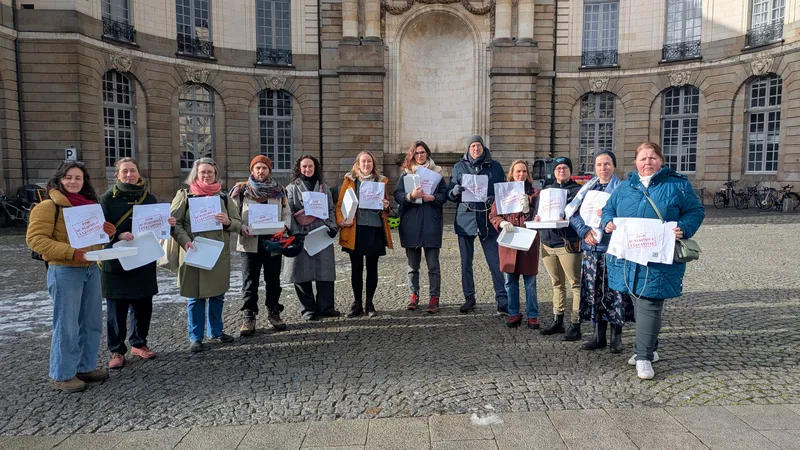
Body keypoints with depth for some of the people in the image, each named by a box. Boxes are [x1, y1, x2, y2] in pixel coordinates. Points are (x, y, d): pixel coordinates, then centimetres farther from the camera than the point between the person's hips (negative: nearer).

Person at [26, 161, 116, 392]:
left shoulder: (89, 204, 14)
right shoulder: (48, 206, -7)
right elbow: (35, 238, -15)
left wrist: (107, 232, 1)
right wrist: (70, 252, -25)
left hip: (91, 268, 7)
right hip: (64, 271, -7)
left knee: (92, 322, 12)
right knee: (67, 325, -2)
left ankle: (86, 367, 25)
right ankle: (62, 375, 12)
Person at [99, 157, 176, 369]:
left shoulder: (149, 198, 9)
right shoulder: (108, 198, -4)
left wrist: (167, 223, -6)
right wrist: (119, 235, -27)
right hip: (116, 262, -4)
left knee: (143, 305, 11)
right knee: (117, 308, 2)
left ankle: (138, 343, 29)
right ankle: (117, 351, 15)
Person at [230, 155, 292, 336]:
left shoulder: (279, 190, 8)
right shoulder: (241, 189, 2)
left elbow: (286, 214, 8)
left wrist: (284, 227, -12)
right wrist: (241, 227, -18)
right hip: (250, 242, -2)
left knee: (273, 280, 11)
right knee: (250, 281, 2)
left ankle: (274, 313, 25)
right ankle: (248, 317, 11)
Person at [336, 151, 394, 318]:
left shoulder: (381, 180, 11)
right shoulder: (349, 180, 8)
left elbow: (386, 203, 18)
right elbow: (340, 204, 4)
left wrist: (386, 205, -5)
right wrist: (341, 221, -12)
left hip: (375, 229, 1)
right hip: (355, 229, -1)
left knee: (372, 268, 6)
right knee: (356, 268, 4)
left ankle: (369, 303, 16)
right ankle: (357, 303, 13)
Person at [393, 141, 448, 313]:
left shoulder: (436, 172, 8)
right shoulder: (406, 173, 9)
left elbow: (444, 195, 4)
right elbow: (397, 195, -1)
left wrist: (432, 197, -16)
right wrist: (411, 196, -19)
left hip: (431, 223, -1)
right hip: (411, 223, 1)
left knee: (433, 264, -1)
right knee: (413, 263, 9)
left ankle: (434, 297, 6)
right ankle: (414, 295, 20)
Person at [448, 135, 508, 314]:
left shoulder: (495, 166, 7)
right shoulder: (459, 167, 9)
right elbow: (450, 195, 9)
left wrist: (495, 198, -10)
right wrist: (455, 192, -15)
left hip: (488, 220, -1)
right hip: (465, 219, 2)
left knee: (495, 262, -5)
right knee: (466, 262, 9)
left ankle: (503, 301, 0)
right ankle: (469, 298, 22)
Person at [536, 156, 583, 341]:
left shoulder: (578, 190, 2)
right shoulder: (547, 190, 19)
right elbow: (539, 210, 19)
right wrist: (537, 218, -2)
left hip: (568, 243, -5)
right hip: (548, 242, 6)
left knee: (576, 283, -6)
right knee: (557, 283, 13)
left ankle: (576, 324, -1)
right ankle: (557, 320, 22)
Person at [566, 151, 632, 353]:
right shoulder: (588, 188, 12)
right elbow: (574, 214, 7)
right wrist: (585, 231, -8)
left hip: (613, 247, -4)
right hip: (590, 248, 4)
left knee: (614, 292, -2)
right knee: (593, 291, 9)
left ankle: (616, 336, 12)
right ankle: (598, 335, 20)